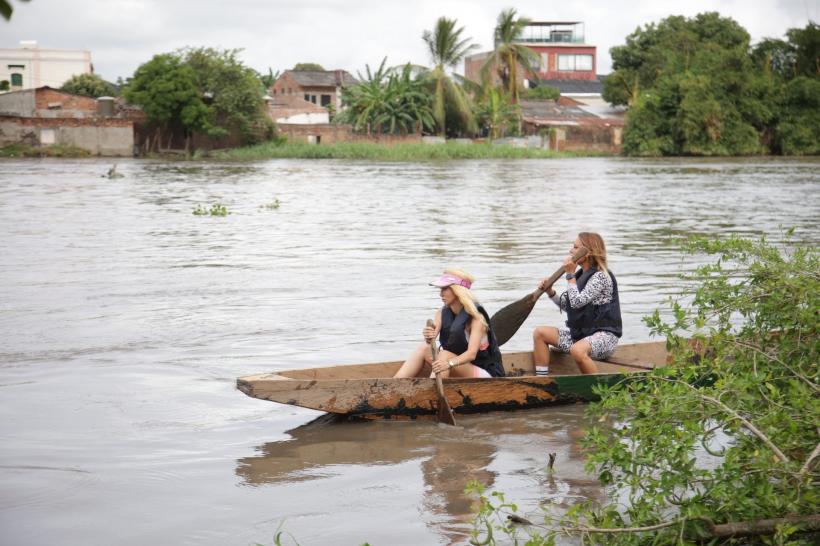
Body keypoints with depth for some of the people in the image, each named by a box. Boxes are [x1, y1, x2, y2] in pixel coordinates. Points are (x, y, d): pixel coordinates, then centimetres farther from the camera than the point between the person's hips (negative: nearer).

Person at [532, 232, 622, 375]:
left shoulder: (601, 276, -14)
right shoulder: (581, 274, 12)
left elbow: (577, 302, -22)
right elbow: (567, 306, 18)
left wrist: (570, 274, -13)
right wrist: (550, 292, 4)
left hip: (604, 335, -9)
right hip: (580, 333, 9)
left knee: (577, 350, -39)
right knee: (539, 332, -1)